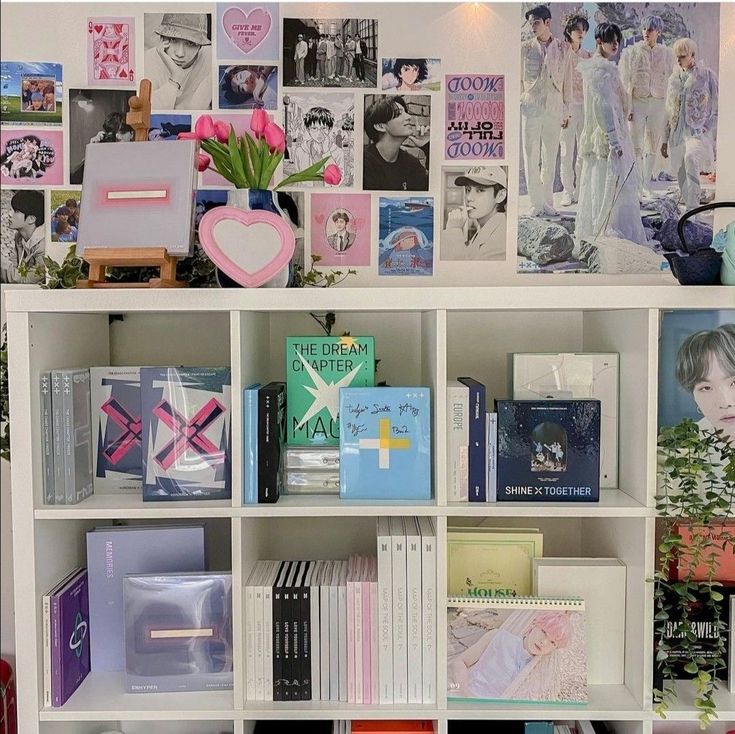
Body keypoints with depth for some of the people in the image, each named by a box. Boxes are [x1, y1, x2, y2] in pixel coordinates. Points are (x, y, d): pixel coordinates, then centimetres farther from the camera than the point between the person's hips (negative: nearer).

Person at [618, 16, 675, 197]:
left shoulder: (666, 53, 7)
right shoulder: (632, 52, 0)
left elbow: (671, 81, 9)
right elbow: (625, 81, -3)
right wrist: (627, 107, -11)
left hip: (658, 103, 3)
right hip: (637, 101, -3)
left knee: (653, 146, 7)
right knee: (636, 146, -8)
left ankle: (646, 185, 15)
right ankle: (637, 185, -2)